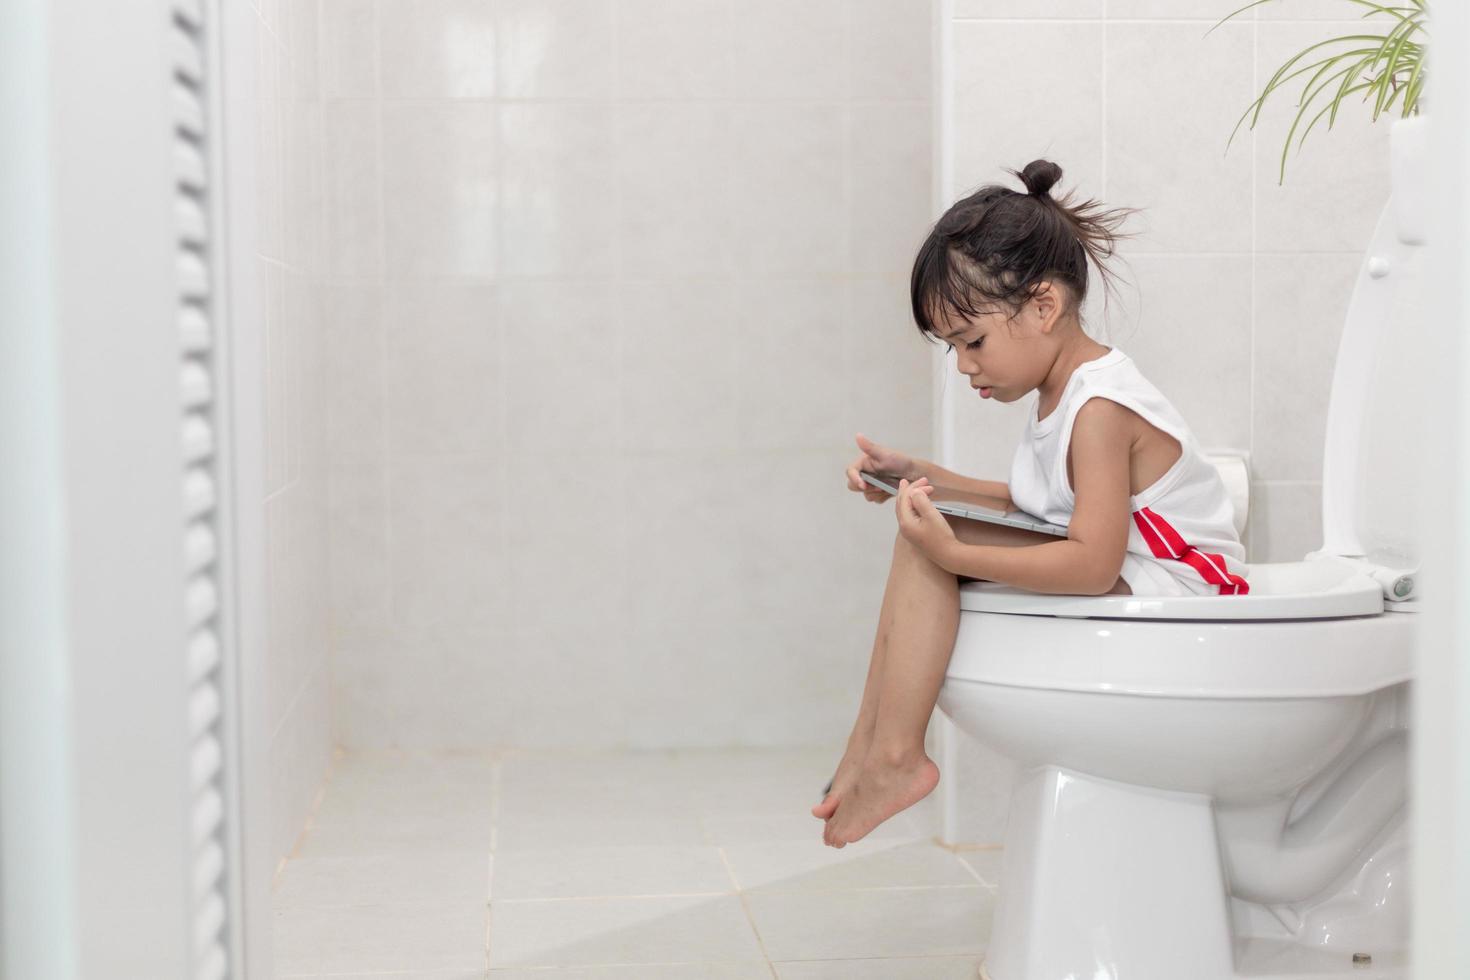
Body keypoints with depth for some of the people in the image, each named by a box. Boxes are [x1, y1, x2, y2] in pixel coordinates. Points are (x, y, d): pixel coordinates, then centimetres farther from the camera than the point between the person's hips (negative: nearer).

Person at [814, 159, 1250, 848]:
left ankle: (892, 755, -16)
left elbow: (1091, 564, -29)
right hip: (1127, 579, 11)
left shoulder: (1100, 408, -21)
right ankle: (871, 739, 1)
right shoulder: (1063, 390, 10)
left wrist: (955, 552, -32)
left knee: (925, 542, -20)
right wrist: (924, 476, 10)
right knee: (924, 531, 6)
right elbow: (1032, 507, 18)